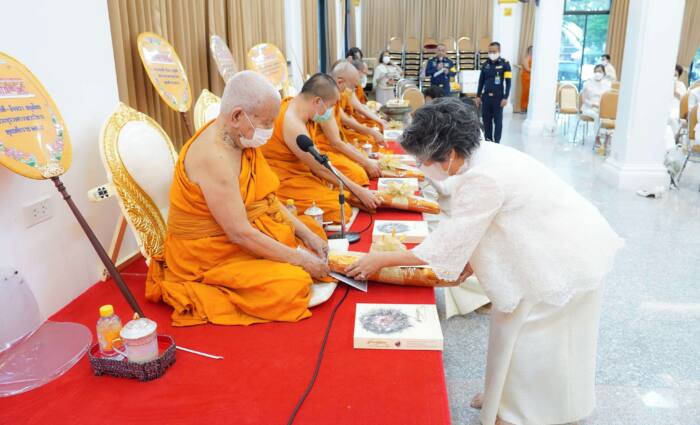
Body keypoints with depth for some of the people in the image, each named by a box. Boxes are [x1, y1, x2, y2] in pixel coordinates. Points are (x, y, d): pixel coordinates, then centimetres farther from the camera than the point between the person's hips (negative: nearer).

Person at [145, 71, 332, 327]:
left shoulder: (242, 140, 0)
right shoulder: (213, 156, -28)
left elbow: (268, 198, 7)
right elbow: (240, 234, -28)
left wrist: (306, 234, -3)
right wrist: (300, 259, -21)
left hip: (254, 232, 10)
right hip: (211, 256, -9)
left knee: (314, 232, 14)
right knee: (292, 286, -24)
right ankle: (214, 289, -5)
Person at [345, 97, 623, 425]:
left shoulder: (483, 179, -32)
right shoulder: (481, 156, -3)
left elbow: (447, 243, -25)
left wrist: (381, 260, -18)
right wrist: (470, 262, 3)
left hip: (565, 256, -9)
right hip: (549, 246, 9)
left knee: (532, 342, 5)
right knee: (518, 331, 19)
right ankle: (506, 396, 38)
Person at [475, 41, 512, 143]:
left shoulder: (505, 64, -5)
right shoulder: (486, 64, 7)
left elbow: (508, 82, -7)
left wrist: (505, 97, -12)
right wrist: (478, 96, 9)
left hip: (498, 97, -4)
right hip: (486, 96, 4)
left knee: (498, 120, 3)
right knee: (486, 119, 9)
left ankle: (497, 142, 10)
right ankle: (488, 140, 20)